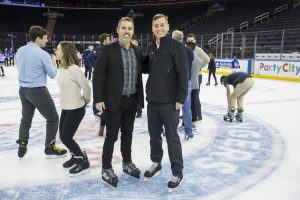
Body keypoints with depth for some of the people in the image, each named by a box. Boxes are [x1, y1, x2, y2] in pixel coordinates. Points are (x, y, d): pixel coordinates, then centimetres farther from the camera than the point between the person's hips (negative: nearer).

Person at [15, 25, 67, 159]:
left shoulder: (20, 51, 2)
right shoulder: (43, 54, -17)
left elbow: (20, 67, 16)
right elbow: (52, 75, -8)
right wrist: (54, 65, 11)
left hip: (23, 89, 7)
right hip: (38, 91, -7)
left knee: (26, 118, 22)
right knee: (53, 118, 7)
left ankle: (22, 147, 30)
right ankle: (50, 148, 14)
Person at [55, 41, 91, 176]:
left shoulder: (74, 69, -23)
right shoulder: (62, 68, 5)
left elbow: (86, 87, -18)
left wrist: (85, 100, -2)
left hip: (76, 109, -8)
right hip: (65, 108, 8)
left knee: (66, 138, -1)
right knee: (63, 136, 16)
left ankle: (84, 162, 17)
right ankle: (76, 156, 38)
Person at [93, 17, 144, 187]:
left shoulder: (137, 51, 8)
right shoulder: (108, 50, -9)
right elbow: (98, 75, -10)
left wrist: (140, 97, 11)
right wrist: (98, 99, -14)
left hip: (132, 101, 5)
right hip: (113, 101, -5)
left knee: (128, 133, 17)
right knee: (112, 135, 4)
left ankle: (127, 163, 35)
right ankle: (106, 168, 21)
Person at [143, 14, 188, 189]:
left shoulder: (177, 46, -8)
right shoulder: (151, 47, 10)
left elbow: (184, 74, -12)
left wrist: (180, 99, -16)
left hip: (170, 101, -6)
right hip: (152, 100, 6)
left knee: (172, 137, 2)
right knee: (154, 134, 16)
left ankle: (177, 172, 18)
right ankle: (156, 162, 36)